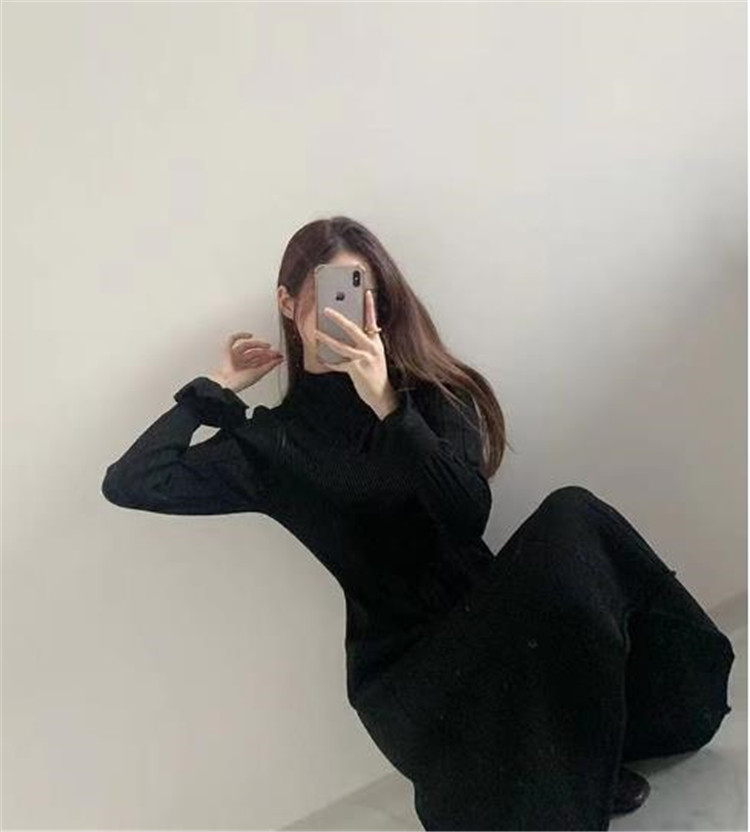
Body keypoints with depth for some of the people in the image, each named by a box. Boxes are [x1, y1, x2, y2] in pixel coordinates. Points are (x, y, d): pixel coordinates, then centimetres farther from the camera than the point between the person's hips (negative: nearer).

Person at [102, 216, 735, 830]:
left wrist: (387, 406, -22)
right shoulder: (271, 441, 4)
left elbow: (469, 515, -11)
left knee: (572, 517, -26)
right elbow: (127, 483, -4)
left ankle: (595, 754, -10)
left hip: (487, 615, 3)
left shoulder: (427, 393, 7)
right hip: (404, 666, -3)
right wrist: (217, 388, 1)